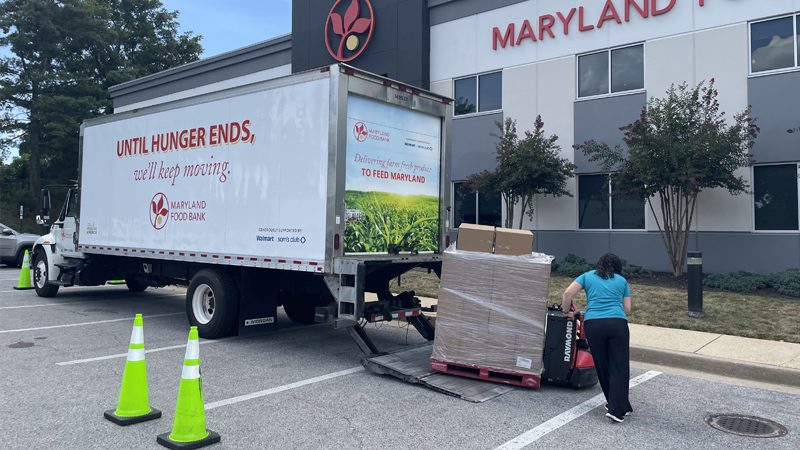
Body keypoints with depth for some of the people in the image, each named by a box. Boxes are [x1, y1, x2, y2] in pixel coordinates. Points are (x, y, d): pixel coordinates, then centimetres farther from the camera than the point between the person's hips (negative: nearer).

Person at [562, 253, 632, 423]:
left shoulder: (588, 276, 18)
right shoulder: (622, 281, 20)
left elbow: (568, 293, 4)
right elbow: (627, 309, 16)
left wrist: (566, 311, 17)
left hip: (593, 324, 1)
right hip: (618, 323, 0)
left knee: (602, 366, 13)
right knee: (619, 366, 3)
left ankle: (619, 405, 23)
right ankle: (616, 409, -6)